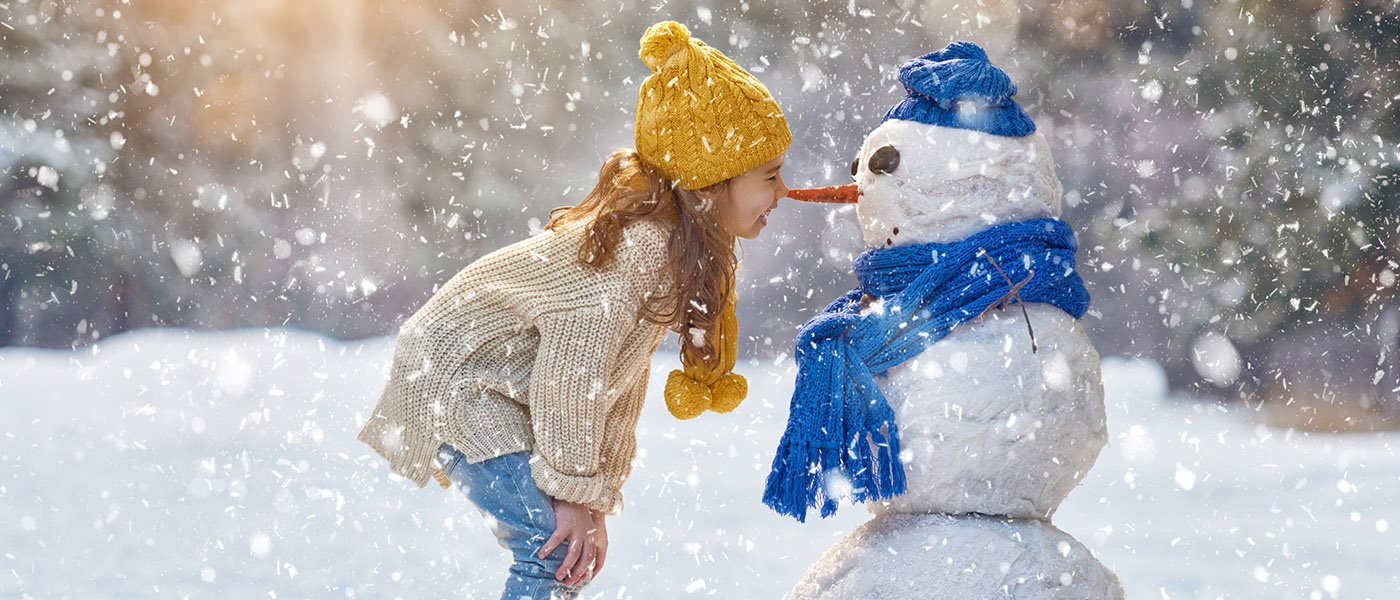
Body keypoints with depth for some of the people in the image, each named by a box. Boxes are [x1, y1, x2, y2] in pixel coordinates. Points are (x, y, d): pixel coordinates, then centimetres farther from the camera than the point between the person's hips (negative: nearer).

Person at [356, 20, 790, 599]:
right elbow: (569, 376, -27)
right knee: (558, 547, -18)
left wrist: (599, 494, 10)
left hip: (503, 391, 10)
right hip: (455, 380, -10)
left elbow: (621, 377, 9)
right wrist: (577, 494, -17)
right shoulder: (639, 247, -29)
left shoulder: (680, 246, 2)